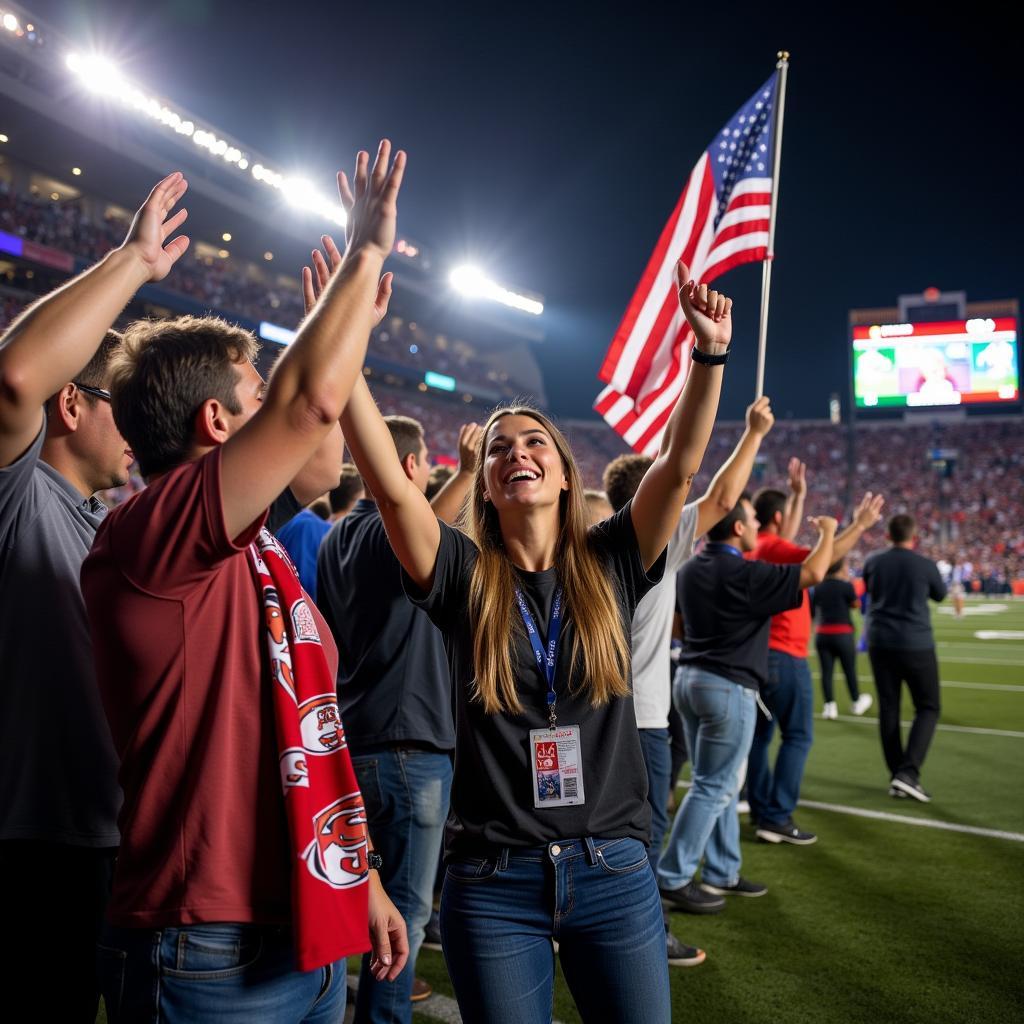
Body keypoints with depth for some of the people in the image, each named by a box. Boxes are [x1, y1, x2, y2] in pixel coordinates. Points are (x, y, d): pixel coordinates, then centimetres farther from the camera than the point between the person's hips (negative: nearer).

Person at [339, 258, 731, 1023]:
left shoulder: (610, 565, 1)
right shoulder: (464, 577, -4)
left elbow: (679, 466, -9)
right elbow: (390, 484, -17)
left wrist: (711, 354, -19)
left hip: (614, 873, 1)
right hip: (494, 881, -1)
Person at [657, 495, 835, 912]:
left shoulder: (691, 569, 5)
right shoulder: (746, 575, -18)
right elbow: (813, 573, -15)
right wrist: (827, 532, 4)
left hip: (690, 678, 9)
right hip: (728, 687, -8)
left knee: (718, 783, 16)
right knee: (713, 787, -1)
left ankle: (722, 873, 25)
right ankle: (673, 878, 3)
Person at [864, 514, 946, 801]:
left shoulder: (874, 562, 0)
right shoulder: (925, 565, -9)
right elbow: (940, 595, 10)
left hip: (880, 642, 3)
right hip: (916, 645, -3)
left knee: (888, 709, 9)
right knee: (928, 708, 8)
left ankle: (896, 777, 11)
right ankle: (909, 772, -7)